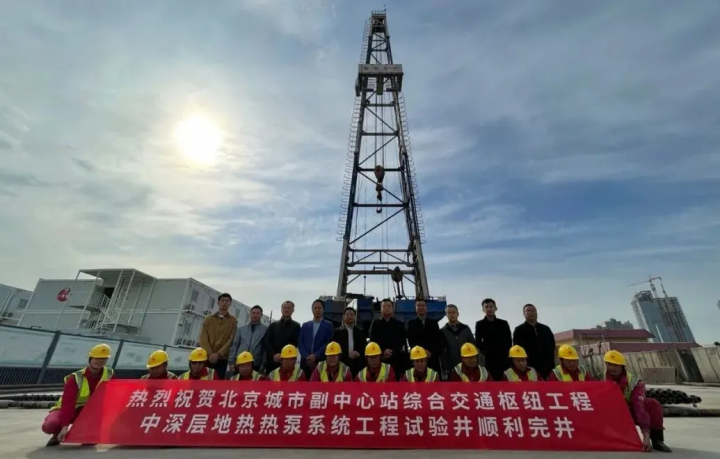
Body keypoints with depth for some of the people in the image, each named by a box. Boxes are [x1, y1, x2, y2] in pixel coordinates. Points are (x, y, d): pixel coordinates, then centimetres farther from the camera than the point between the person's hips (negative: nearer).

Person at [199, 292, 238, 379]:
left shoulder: (233, 320, 4)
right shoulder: (208, 319, 11)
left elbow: (231, 340, -3)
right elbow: (203, 338, 2)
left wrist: (218, 354, -14)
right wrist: (209, 354, -11)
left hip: (222, 358, -2)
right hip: (207, 357, 2)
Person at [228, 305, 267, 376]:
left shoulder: (266, 329, 0)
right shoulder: (241, 328, 11)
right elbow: (234, 345, 10)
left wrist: (263, 365, -7)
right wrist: (231, 361, 3)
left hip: (255, 365, -3)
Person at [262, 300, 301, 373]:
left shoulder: (296, 326, 10)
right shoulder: (273, 325, 17)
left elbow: (295, 344, 1)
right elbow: (265, 341, 5)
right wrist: (273, 354, -11)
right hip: (271, 361, 2)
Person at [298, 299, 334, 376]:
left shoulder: (328, 325, 5)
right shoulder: (305, 325, 15)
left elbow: (328, 343, -4)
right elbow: (300, 343, 8)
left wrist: (315, 355, -12)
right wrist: (306, 356, -7)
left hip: (321, 361, -2)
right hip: (306, 361, 3)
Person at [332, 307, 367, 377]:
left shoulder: (361, 332, 14)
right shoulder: (337, 332, 8)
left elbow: (365, 347, 11)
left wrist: (358, 354, -8)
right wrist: (347, 355, -10)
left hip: (358, 365, 2)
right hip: (343, 364, -1)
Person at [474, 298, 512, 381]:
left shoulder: (504, 323, 9)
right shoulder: (480, 324, 4)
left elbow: (509, 341, 8)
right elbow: (478, 342, 2)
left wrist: (505, 353, -2)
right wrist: (485, 352, -7)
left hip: (504, 359, 2)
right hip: (489, 359, -2)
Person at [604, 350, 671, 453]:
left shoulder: (634, 382, -24)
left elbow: (640, 407, -34)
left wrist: (646, 436, -42)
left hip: (632, 411, -1)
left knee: (653, 404, -27)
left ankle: (657, 440, -12)